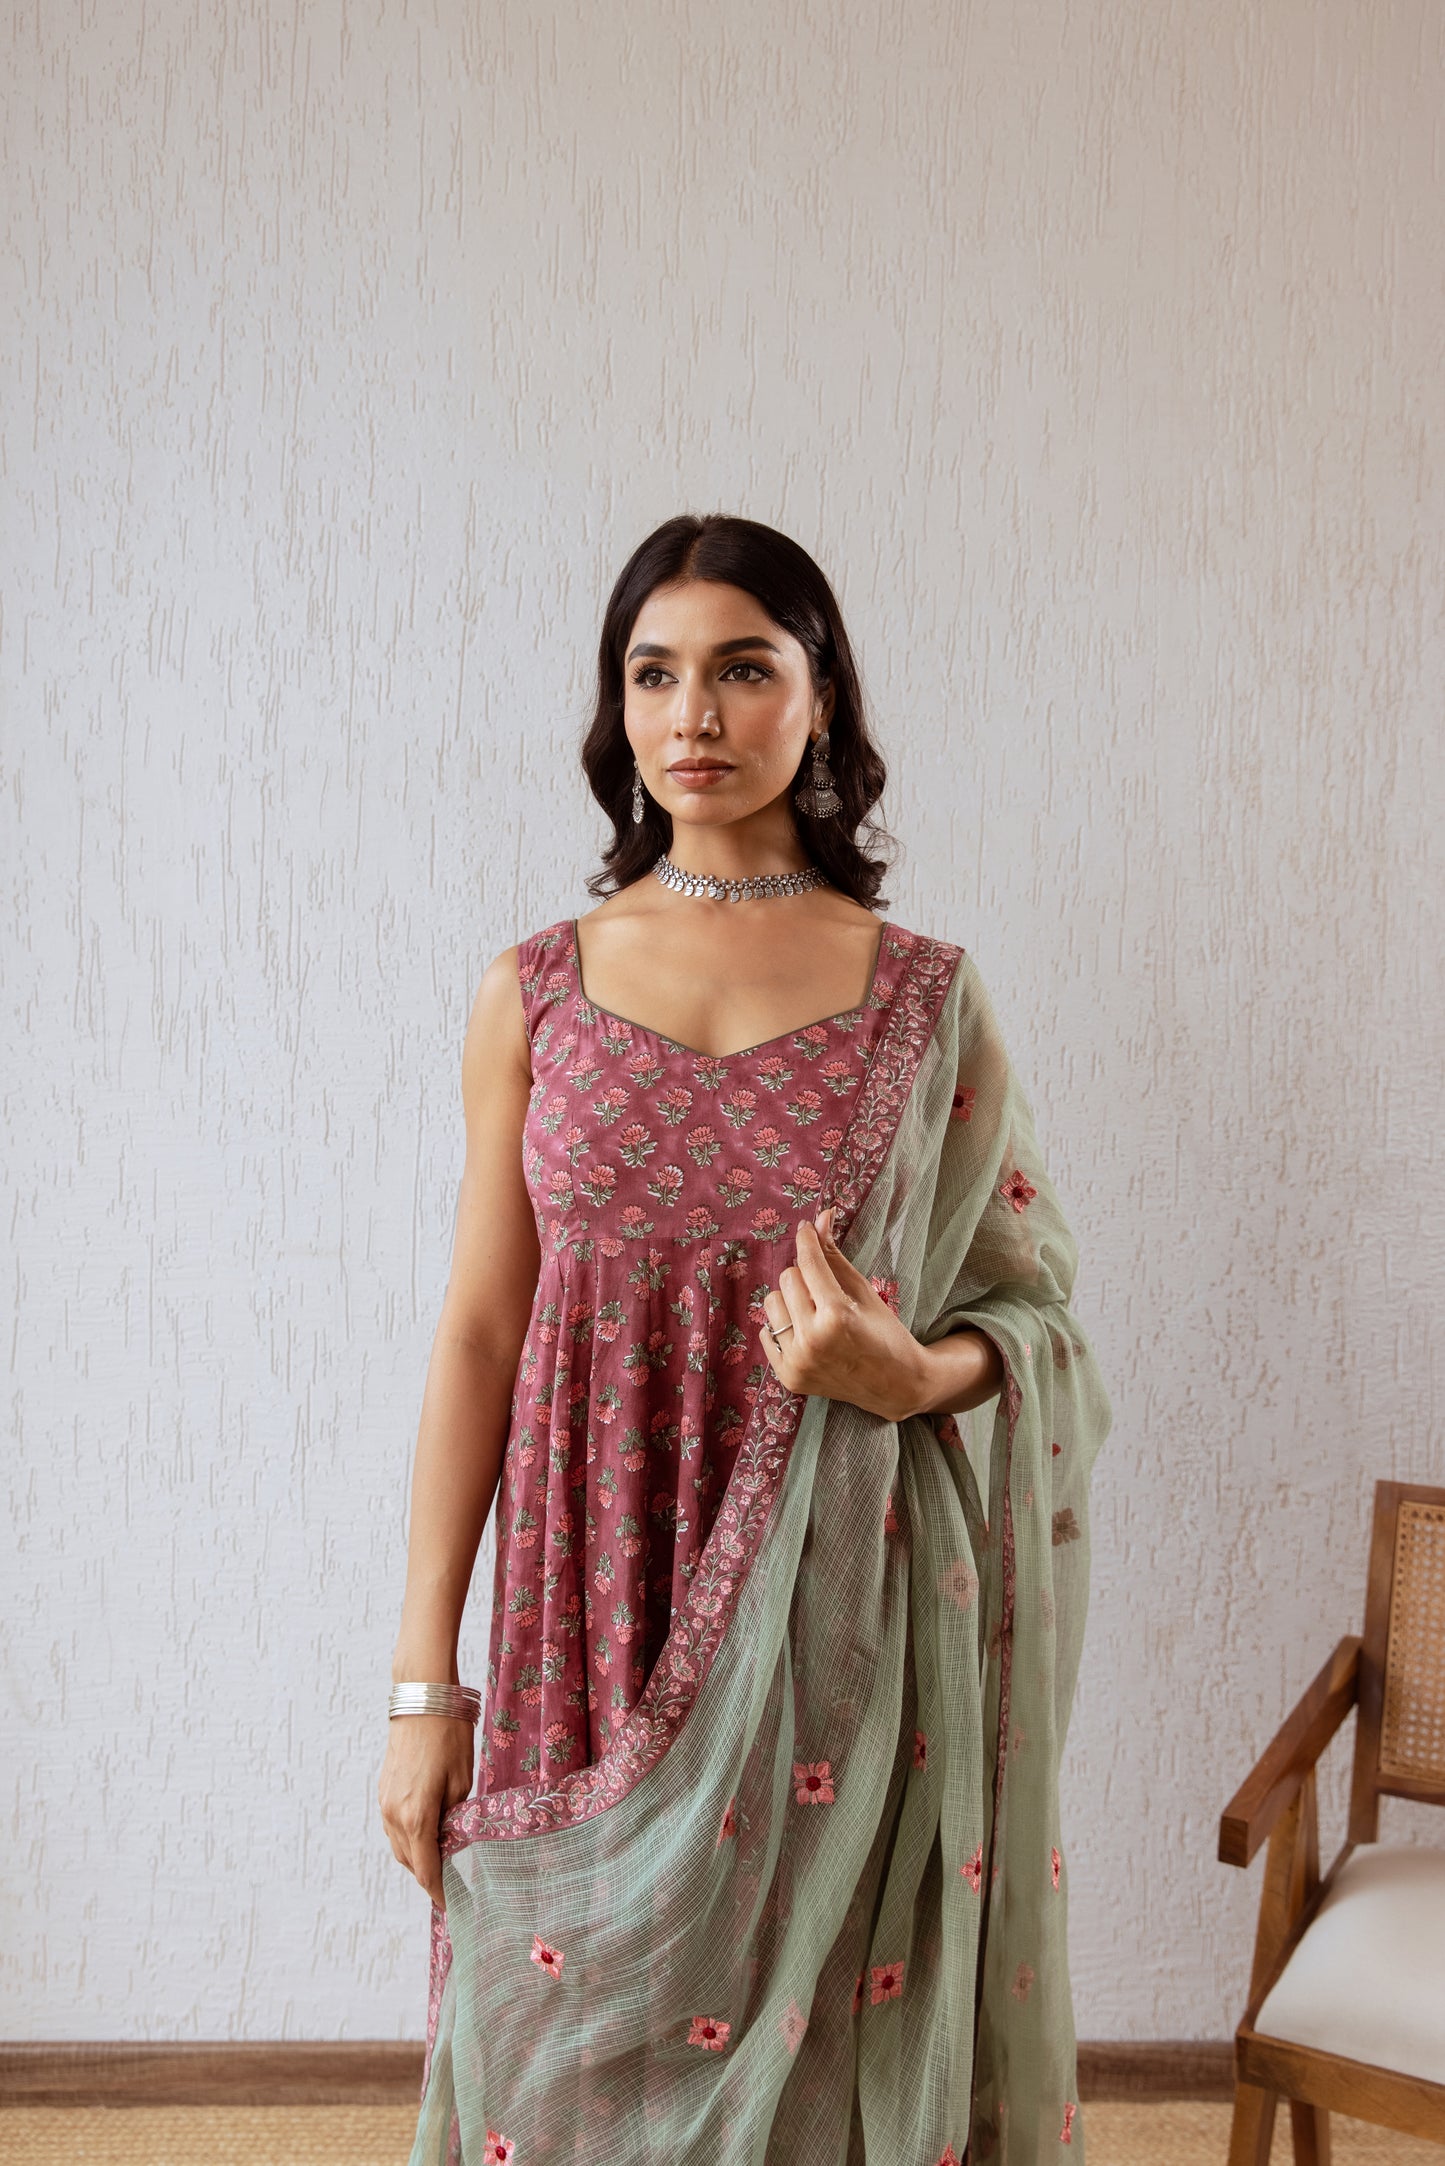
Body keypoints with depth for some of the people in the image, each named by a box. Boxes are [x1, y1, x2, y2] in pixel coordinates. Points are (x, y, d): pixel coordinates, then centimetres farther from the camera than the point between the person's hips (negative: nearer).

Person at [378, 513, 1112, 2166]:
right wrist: (424, 1680, -1)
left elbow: (1034, 1312, 5)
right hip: (599, 1612, 1)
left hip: (844, 1623, 0)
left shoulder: (926, 999, -1)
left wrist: (906, 1375, -17)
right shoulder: (536, 993, 1)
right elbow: (478, 1333, 1)